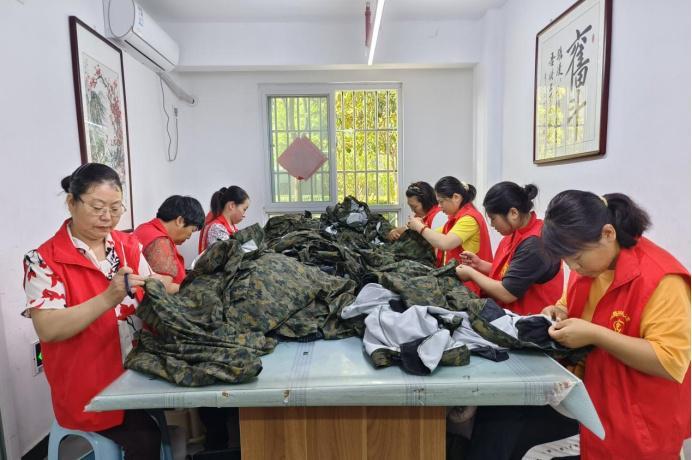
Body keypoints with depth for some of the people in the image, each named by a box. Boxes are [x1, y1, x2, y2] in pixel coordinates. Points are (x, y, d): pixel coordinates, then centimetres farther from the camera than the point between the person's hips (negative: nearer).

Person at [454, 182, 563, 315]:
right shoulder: (519, 232, 5)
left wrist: (471, 273, -10)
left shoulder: (534, 244, -23)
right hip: (512, 312, 8)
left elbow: (506, 293, -22)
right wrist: (480, 264, 2)